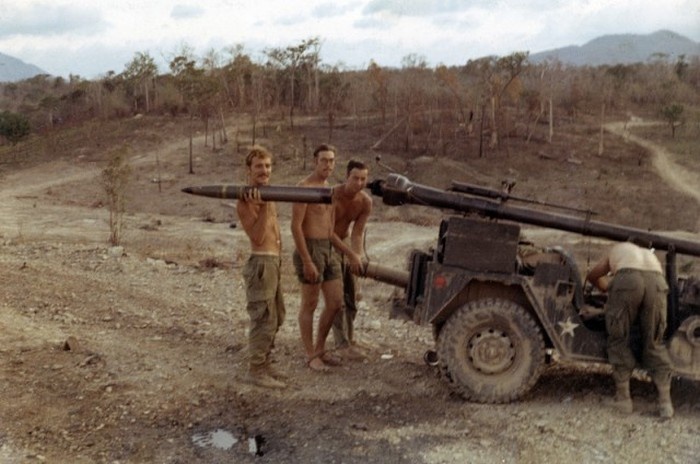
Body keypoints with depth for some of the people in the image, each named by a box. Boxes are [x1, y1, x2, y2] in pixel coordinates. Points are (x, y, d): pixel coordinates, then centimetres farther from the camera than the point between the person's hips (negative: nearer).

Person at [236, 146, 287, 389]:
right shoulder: (246, 201, -15)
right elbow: (257, 237, -21)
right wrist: (264, 207, -27)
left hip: (273, 262, 10)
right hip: (261, 263, -10)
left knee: (276, 317, 17)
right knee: (264, 319, -6)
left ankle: (262, 364, 29)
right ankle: (256, 370, 4)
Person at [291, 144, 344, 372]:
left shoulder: (329, 187, 14)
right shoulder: (304, 187, -13)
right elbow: (295, 226, -18)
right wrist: (307, 261, -20)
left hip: (328, 250, 8)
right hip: (310, 250, -8)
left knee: (336, 303, 10)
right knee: (309, 305, 3)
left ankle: (320, 348, 26)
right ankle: (310, 355, 16)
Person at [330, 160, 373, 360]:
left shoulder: (365, 202, -9)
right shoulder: (332, 196, -27)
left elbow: (357, 232, -10)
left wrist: (358, 255, -28)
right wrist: (351, 255, -29)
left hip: (344, 243, 6)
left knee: (351, 295, 9)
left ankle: (349, 341, 22)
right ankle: (342, 345, -6)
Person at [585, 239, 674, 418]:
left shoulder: (616, 249, 39)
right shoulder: (650, 255, 42)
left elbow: (592, 276, 47)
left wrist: (607, 288, 63)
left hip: (627, 281, -2)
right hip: (657, 282, 2)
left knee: (619, 340, 13)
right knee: (654, 343, 14)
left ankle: (623, 397, 14)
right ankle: (665, 402, 10)